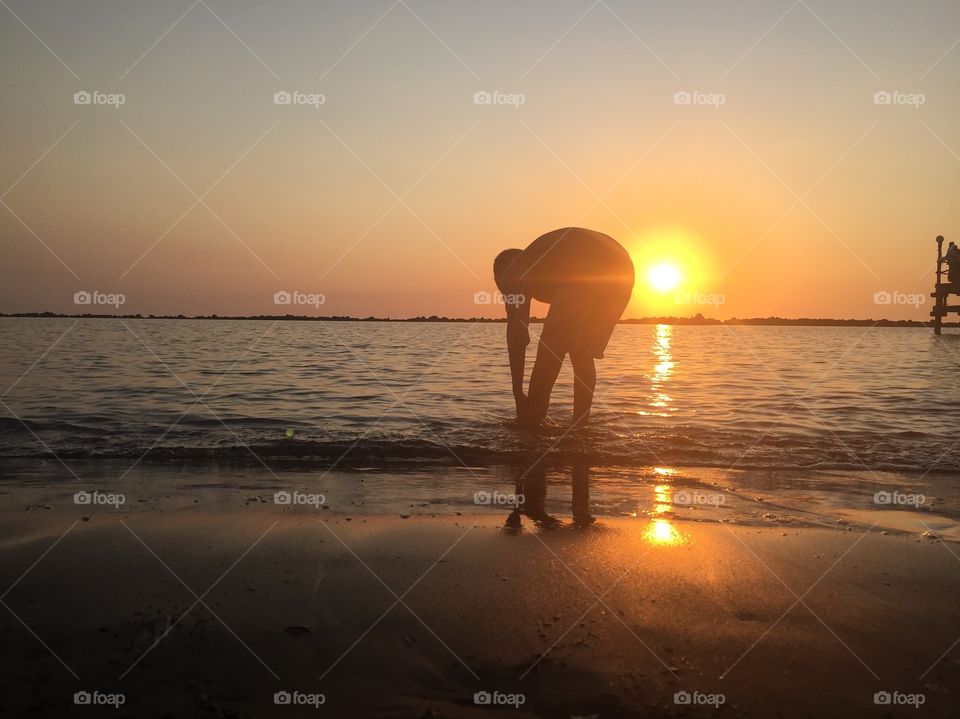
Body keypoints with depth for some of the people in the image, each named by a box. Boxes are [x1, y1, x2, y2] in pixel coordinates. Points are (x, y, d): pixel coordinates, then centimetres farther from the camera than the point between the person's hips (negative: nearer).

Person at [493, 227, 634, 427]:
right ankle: (581, 425, 19)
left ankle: (528, 427, 2)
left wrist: (518, 394, 14)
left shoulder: (514, 273, 19)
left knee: (549, 354, 3)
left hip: (587, 275, -8)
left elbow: (516, 336, 12)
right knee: (583, 354, 20)